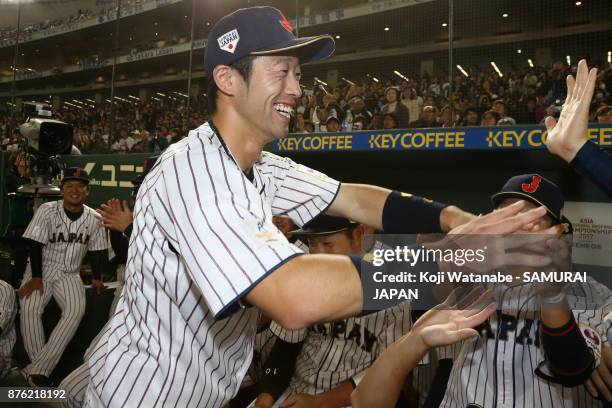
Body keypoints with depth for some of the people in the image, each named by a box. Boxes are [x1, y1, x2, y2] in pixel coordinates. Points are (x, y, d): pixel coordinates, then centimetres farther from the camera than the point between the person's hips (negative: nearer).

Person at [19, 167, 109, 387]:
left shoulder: (93, 218, -2)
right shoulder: (47, 210, -7)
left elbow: (97, 251, 7)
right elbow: (35, 245, -10)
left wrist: (97, 277, 0)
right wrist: (35, 277, -16)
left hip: (70, 274, 1)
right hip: (42, 269, -1)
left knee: (76, 310, -25)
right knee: (30, 308, -27)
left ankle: (36, 370, -25)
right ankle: (41, 371, -18)